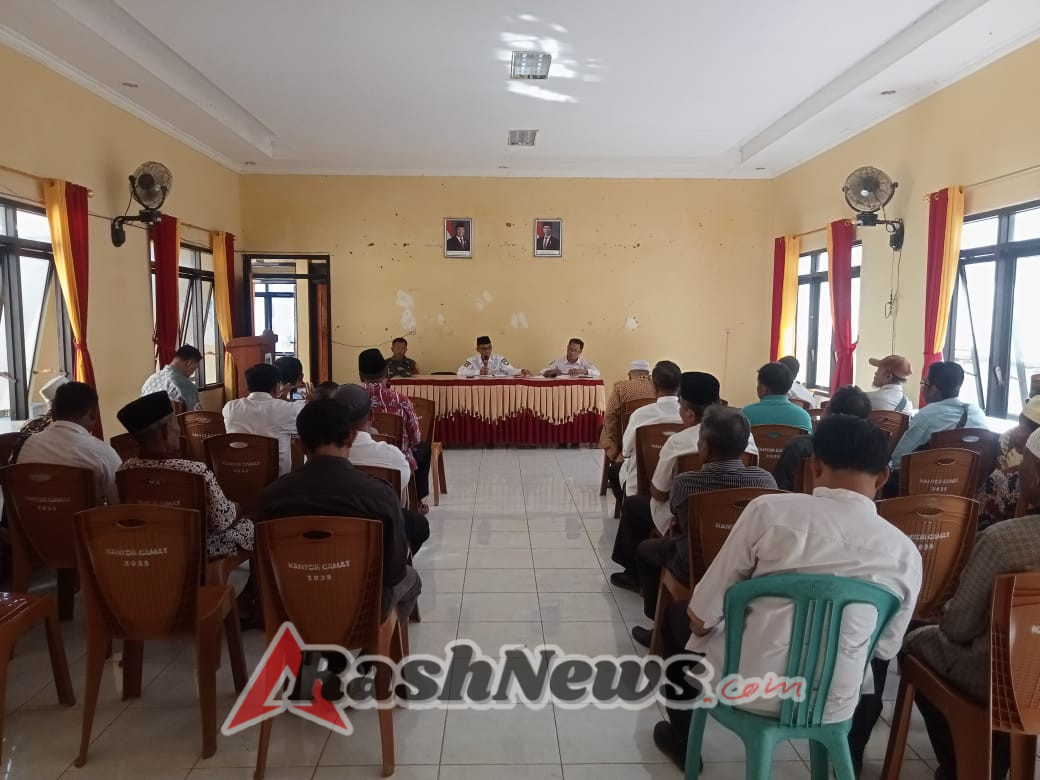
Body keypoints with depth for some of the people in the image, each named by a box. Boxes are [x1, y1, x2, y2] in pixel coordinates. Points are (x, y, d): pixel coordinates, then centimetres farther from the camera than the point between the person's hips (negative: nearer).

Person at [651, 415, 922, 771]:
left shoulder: (771, 510, -17)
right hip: (833, 708, 3)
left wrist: (700, 619, 13)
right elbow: (886, 649, 8)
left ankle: (680, 740, 49)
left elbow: (701, 617, -11)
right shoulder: (906, 552, -8)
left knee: (682, 620, 29)